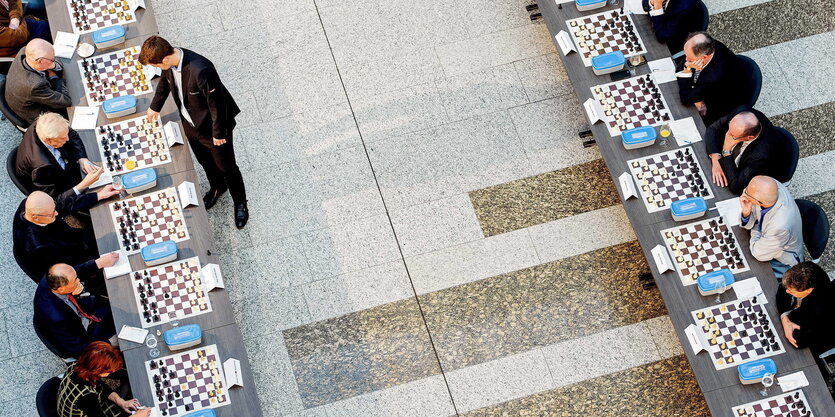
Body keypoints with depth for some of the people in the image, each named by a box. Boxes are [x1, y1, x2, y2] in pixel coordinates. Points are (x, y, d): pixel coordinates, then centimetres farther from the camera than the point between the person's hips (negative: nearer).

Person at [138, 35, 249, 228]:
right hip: (190, 124, 7)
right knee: (205, 161, 29)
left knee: (226, 167, 15)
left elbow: (216, 103, -30)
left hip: (212, 126, -7)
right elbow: (165, 81, 8)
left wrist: (219, 133, -18)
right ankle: (217, 187, 58)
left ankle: (240, 203, 39)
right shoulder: (170, 61, -16)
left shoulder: (201, 70, -41)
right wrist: (155, 106, 22)